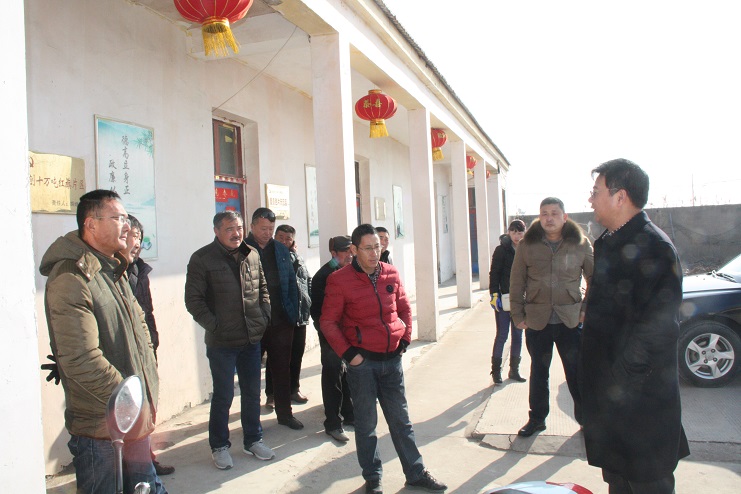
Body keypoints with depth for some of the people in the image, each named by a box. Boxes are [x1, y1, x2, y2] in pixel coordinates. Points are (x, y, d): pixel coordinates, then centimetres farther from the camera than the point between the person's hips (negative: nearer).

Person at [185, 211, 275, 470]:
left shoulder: (252, 255, 6)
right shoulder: (202, 259, -9)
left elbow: (263, 289, 16)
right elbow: (193, 299, -10)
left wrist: (264, 317, 5)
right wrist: (214, 326, -14)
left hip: (252, 339, 5)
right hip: (221, 342, -5)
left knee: (252, 392, 15)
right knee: (223, 395, 7)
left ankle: (253, 440, 32)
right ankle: (219, 446, 25)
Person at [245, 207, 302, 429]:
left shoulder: (282, 250, 8)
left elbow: (292, 283, 11)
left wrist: (293, 314, 3)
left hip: (281, 321, 3)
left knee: (282, 369, 11)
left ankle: (285, 413, 24)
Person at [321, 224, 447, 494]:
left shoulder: (391, 274, 3)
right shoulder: (339, 280, -10)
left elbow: (405, 309, 15)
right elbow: (328, 322, -6)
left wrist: (405, 340, 6)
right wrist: (347, 353, -11)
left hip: (392, 358, 4)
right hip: (362, 361, -4)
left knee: (401, 419, 14)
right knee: (366, 422, 8)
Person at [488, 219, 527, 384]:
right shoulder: (501, 250, -5)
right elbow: (494, 273, -7)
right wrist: (494, 294, -14)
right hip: (503, 299, -4)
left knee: (518, 335, 10)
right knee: (502, 335, -2)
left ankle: (514, 370, 22)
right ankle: (496, 370, 9)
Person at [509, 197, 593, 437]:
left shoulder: (580, 244, -1)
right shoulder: (527, 245, -1)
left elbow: (595, 278, 8)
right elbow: (516, 282, 2)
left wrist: (588, 308, 0)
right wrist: (517, 315, -2)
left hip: (571, 319, 0)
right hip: (537, 320, 1)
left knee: (576, 372, 7)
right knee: (538, 372, 13)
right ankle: (537, 418, 28)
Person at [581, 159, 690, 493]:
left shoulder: (652, 247, -20)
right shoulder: (609, 243, 10)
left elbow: (658, 326, -23)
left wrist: (622, 382, -21)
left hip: (640, 395, -9)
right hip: (611, 390, 9)